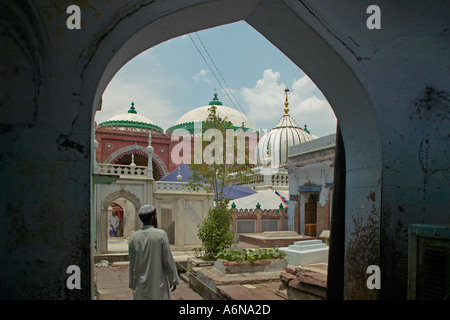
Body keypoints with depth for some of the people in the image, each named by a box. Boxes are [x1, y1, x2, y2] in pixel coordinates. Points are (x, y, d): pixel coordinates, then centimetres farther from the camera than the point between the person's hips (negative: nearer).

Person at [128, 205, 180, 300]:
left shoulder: (133, 237, -1)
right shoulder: (161, 235, -11)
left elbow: (132, 264, 4)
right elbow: (168, 260, -9)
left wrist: (132, 285, 13)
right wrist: (173, 280, 3)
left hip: (140, 287, 4)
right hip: (158, 285, -3)